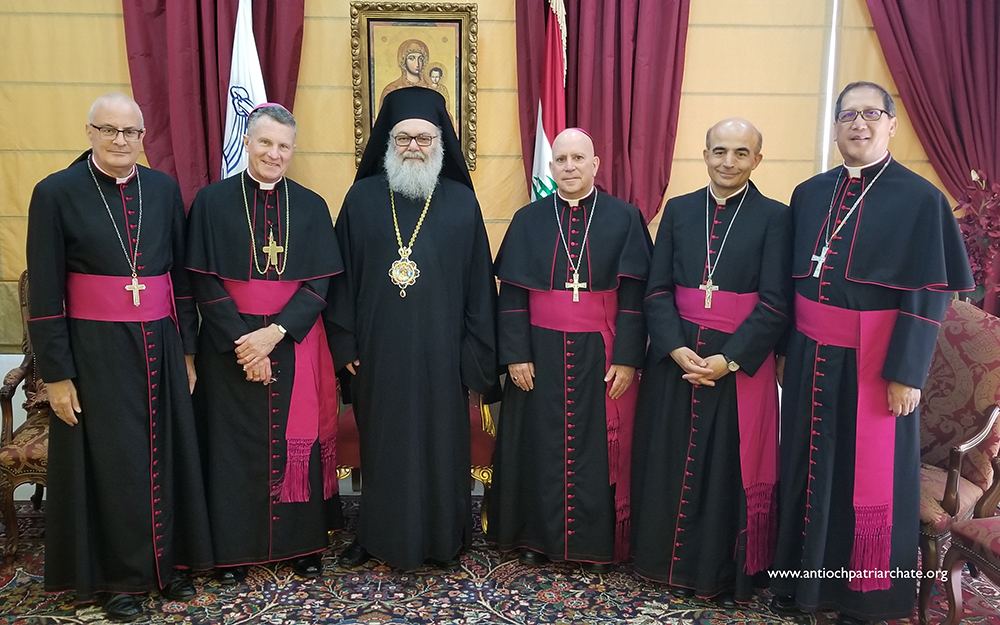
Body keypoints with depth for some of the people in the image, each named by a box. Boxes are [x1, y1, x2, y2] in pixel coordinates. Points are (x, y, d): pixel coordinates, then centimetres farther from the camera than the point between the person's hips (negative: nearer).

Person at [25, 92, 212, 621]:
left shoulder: (164, 189, 4)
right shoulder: (56, 193, -5)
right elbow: (44, 292, -6)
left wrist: (186, 349, 7)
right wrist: (56, 374, -8)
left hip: (159, 347, 3)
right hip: (95, 351, -3)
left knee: (165, 454, 11)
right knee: (109, 462, 7)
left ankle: (167, 560, 29)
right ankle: (115, 575, 26)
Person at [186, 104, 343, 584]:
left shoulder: (311, 206, 4)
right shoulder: (212, 201, 0)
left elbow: (319, 284, -2)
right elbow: (204, 282, -4)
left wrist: (274, 333, -14)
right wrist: (240, 340, -13)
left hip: (295, 342, 1)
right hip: (231, 344, -1)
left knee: (297, 438, 6)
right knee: (235, 443, 7)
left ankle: (303, 542, 22)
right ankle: (235, 548, 23)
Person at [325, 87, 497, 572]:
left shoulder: (462, 203, 1)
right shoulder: (362, 198, 3)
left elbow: (479, 283, 1)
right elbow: (341, 276, 4)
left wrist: (477, 354, -3)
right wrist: (344, 343, -1)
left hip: (440, 351, 0)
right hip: (378, 350, 1)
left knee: (440, 442, 9)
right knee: (381, 441, 12)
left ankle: (441, 540, 27)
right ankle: (376, 534, 31)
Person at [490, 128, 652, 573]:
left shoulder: (624, 219, 0)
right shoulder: (528, 220, 3)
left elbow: (634, 294, -3)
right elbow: (511, 294, 1)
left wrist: (627, 358, -9)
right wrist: (516, 355, -6)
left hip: (600, 353, -1)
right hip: (541, 353, 1)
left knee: (599, 447, 6)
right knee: (540, 445, 9)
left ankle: (597, 543, 23)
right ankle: (538, 536, 25)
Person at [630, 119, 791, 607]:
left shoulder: (774, 217, -3)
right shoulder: (678, 210, 6)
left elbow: (775, 304, -8)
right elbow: (657, 289, 2)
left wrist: (728, 359, -16)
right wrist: (677, 349, -12)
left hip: (741, 360, -2)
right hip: (676, 357, 3)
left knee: (731, 469, 7)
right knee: (670, 463, 10)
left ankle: (727, 573, 25)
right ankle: (671, 563, 29)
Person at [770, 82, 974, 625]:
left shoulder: (920, 199, -8)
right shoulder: (809, 194, 6)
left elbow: (929, 294, -10)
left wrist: (906, 372, -14)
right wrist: (785, 347, 8)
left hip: (874, 363, -4)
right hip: (811, 357, 5)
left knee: (868, 475, 7)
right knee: (806, 465, 13)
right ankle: (802, 578, 32)